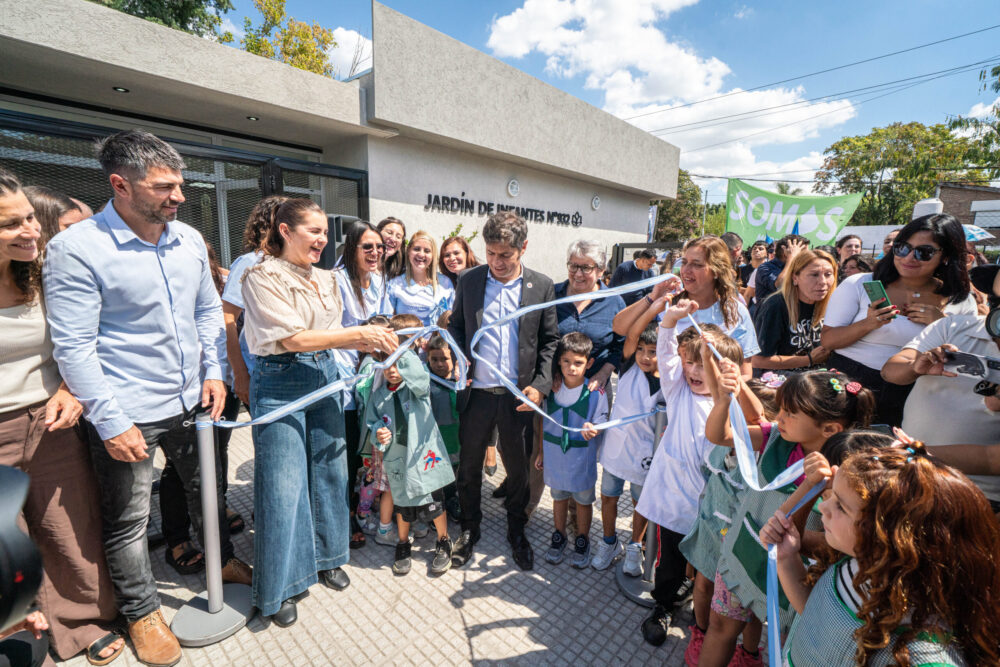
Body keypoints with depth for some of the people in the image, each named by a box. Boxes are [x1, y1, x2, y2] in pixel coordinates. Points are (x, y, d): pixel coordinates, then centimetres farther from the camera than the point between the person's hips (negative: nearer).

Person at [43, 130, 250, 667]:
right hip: (128, 413, -5)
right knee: (128, 521, 14)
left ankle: (222, 560, 47)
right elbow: (73, 346, -15)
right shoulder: (75, 249, -14)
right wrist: (110, 422, -15)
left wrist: (214, 372, 3)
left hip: (192, 401, 5)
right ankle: (141, 610, 38)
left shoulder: (189, 239, 2)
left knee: (208, 490, 23)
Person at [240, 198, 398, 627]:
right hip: (280, 384, -6)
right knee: (284, 486, 1)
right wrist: (360, 333, -19)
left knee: (329, 472, 14)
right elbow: (293, 338, -18)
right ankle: (280, 587, 22)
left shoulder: (325, 279, 9)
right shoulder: (262, 277, -10)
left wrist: (370, 342, -4)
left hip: (324, 377, 6)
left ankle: (325, 557, 36)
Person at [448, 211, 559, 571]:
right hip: (476, 392, 1)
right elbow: (456, 326, 10)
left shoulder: (542, 286, -2)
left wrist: (540, 385, -7)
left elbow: (549, 341, 2)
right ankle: (469, 528, 39)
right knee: (469, 465, 15)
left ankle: (516, 531, 39)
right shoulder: (468, 280, 1)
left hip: (519, 395, -1)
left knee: (518, 468, 14)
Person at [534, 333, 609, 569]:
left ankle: (582, 540, 42)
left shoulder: (595, 393, -18)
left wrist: (591, 429, -33)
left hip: (582, 456, -2)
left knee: (583, 500, 17)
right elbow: (541, 419, 1)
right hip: (554, 452, 2)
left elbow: (599, 425, -9)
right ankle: (559, 536, 44)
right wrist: (541, 451, 6)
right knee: (559, 497, 21)